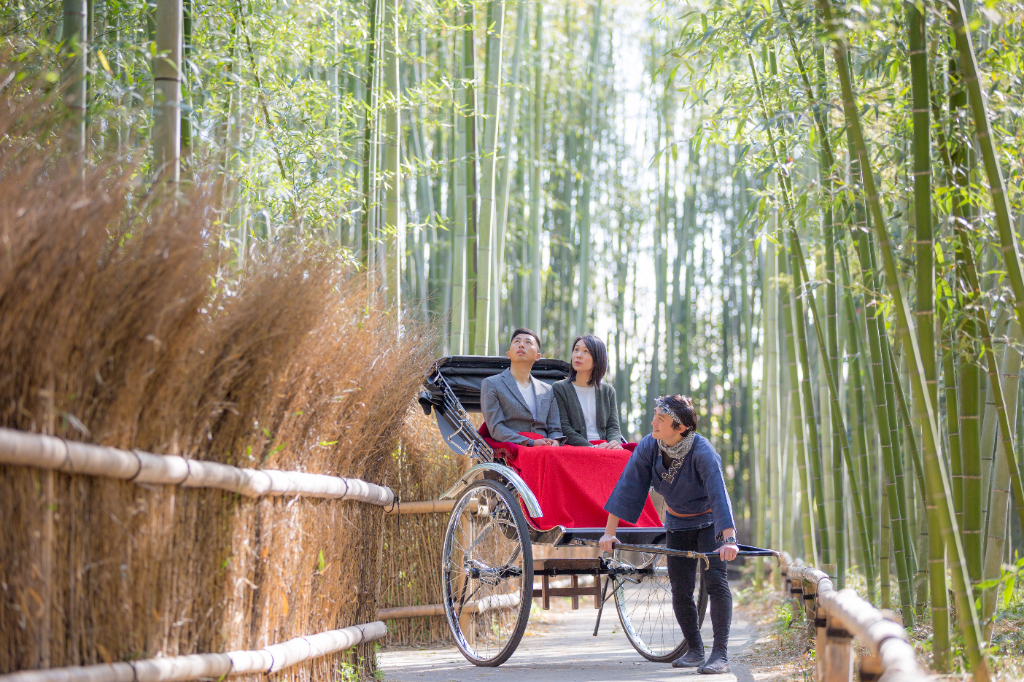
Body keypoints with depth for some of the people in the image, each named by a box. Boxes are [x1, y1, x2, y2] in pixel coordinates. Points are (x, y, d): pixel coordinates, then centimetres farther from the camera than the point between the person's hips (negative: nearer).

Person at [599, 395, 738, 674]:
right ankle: (694, 651, 19)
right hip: (678, 523, 5)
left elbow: (719, 496, -40)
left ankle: (720, 655, -17)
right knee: (680, 589, 3)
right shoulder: (648, 447, -18)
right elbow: (627, 488, -14)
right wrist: (609, 533, -17)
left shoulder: (703, 453, -31)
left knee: (715, 580, -18)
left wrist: (729, 539, -52)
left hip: (711, 522, -5)